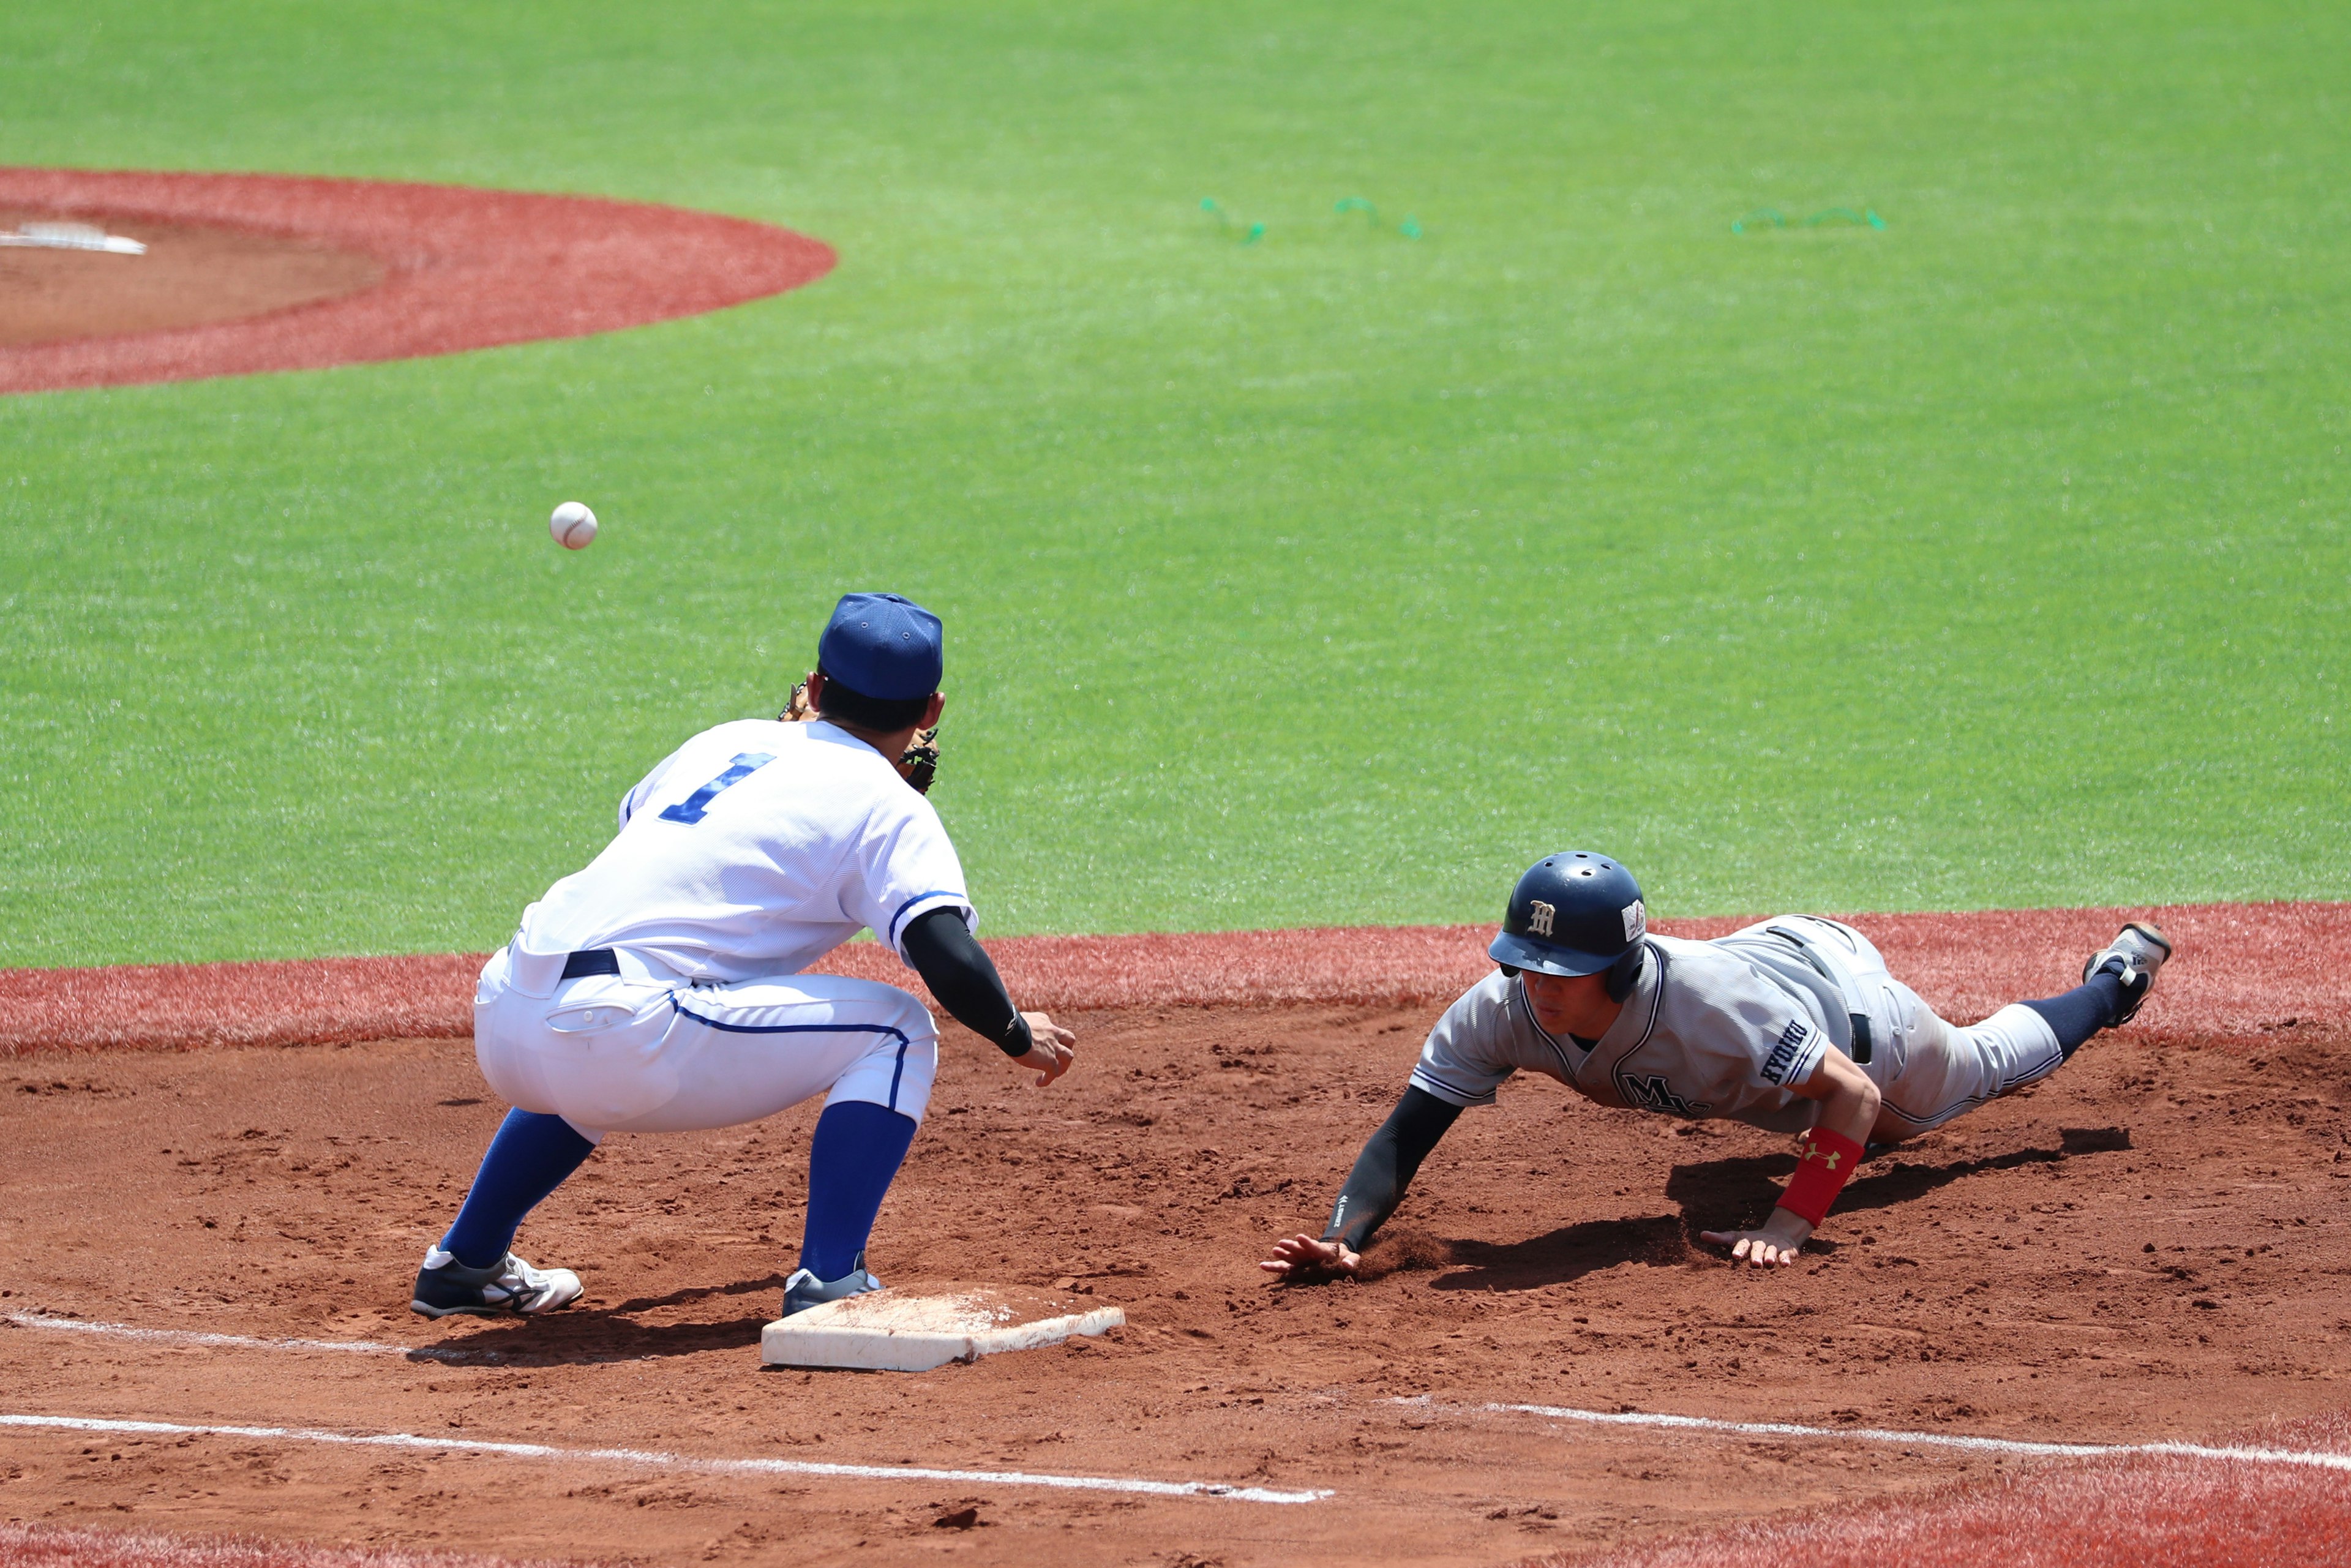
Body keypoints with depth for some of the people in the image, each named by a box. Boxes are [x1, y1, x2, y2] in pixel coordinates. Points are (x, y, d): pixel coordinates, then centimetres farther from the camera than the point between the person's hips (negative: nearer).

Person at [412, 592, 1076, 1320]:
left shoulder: (724, 740, 23)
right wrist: (1019, 1037, 10)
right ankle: (827, 1283, -6)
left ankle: (465, 1262, 43)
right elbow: (950, 961, -10)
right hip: (626, 1044, -8)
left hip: (500, 1025, 8)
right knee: (894, 1030, 3)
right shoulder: (887, 805, 4)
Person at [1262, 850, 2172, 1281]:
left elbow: (1856, 1096, -42)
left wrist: (1792, 1224, -51)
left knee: (1980, 1070, 28)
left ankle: (2116, 978, 58)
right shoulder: (1500, 1011, -38)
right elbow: (1409, 1130, -39)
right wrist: (1345, 1237, -57)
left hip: (1841, 995, -5)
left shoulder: (1709, 1004, -51)